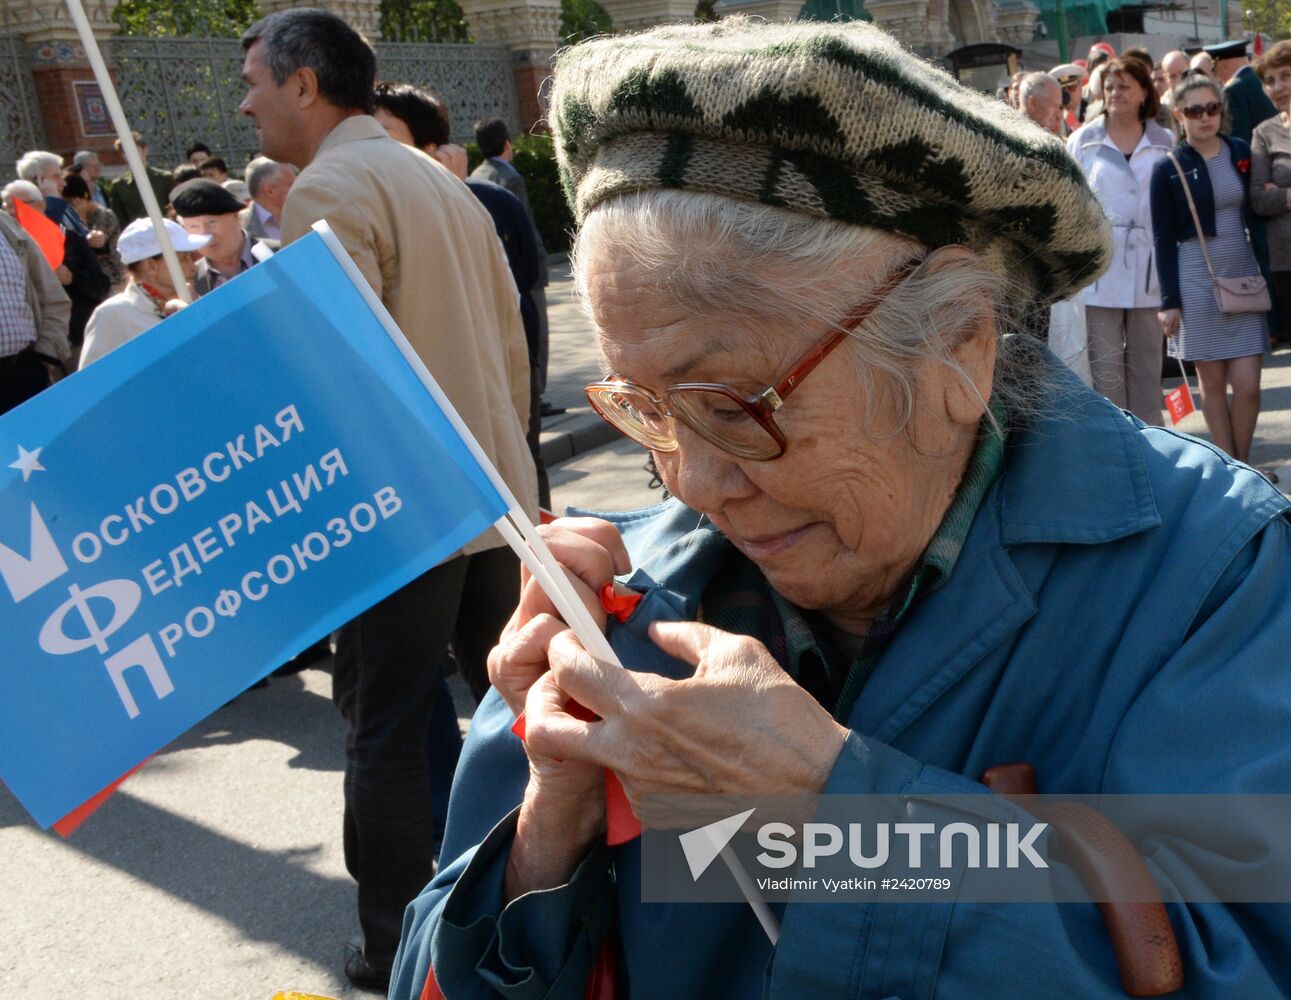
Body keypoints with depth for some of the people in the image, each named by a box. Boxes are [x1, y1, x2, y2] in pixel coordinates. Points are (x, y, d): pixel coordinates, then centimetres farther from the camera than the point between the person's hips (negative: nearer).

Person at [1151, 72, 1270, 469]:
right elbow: (1163, 239, -3)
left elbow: (1255, 215, 14)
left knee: (1247, 384, -2)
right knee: (1213, 381, 3)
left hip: (1243, 277, 3)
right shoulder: (1168, 168, -3)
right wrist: (1169, 301, -6)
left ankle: (1242, 465, 14)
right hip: (1196, 282, -3)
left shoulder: (1241, 152, 7)